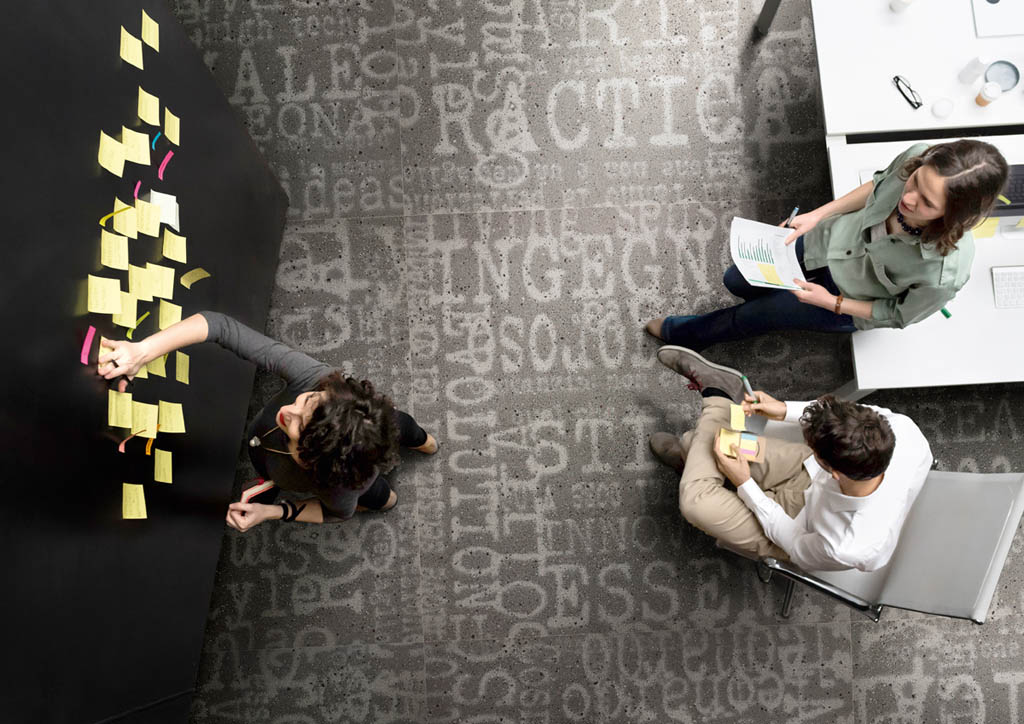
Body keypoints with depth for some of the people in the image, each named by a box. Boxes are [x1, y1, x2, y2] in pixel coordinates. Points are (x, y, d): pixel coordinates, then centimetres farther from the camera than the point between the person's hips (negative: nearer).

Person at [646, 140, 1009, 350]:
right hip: (835, 237, 4)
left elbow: (899, 315, -20)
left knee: (753, 315, 9)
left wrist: (832, 303, -22)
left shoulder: (945, 272, -42)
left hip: (854, 306, -4)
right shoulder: (916, 157, -32)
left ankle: (684, 332, 41)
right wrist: (816, 215, -11)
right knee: (736, 281, 13)